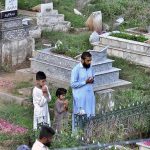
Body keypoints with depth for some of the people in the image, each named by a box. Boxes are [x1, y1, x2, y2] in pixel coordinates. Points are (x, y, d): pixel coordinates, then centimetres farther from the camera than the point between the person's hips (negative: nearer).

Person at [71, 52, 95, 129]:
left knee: (90, 115, 8)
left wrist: (92, 80, -6)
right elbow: (73, 84, -16)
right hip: (80, 97, -6)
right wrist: (85, 82, -20)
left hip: (89, 95, 6)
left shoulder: (90, 68, 6)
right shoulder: (76, 69, -14)